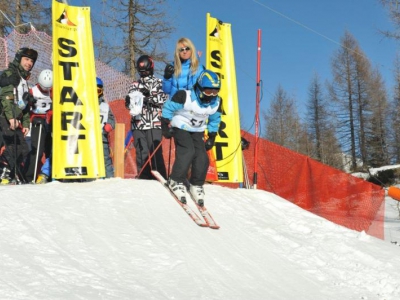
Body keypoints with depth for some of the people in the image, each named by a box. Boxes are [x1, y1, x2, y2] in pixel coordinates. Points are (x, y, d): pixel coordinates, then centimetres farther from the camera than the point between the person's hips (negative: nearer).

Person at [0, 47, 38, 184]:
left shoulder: (24, 79, 26)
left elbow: (25, 104, 26)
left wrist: (26, 123, 17)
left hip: (15, 120, 9)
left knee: (23, 149, 5)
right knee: (13, 147, -18)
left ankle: (12, 176, 11)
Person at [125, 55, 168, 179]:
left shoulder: (159, 83, 10)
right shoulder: (135, 85, 20)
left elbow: (164, 98, -5)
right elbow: (130, 104, 14)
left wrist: (150, 97, -19)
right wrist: (130, 101, -9)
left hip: (155, 124, -3)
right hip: (138, 124, 3)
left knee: (155, 152, -11)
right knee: (141, 153, 1)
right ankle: (144, 178, 8)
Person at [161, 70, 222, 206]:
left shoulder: (216, 103, -9)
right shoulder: (185, 96, -26)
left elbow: (214, 120, 10)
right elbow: (168, 107, -13)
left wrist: (212, 137, 9)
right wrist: (166, 126, -12)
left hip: (197, 131, 5)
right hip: (181, 127, -5)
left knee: (202, 157, -9)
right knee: (187, 152, -25)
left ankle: (196, 185, 7)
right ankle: (176, 181, -11)